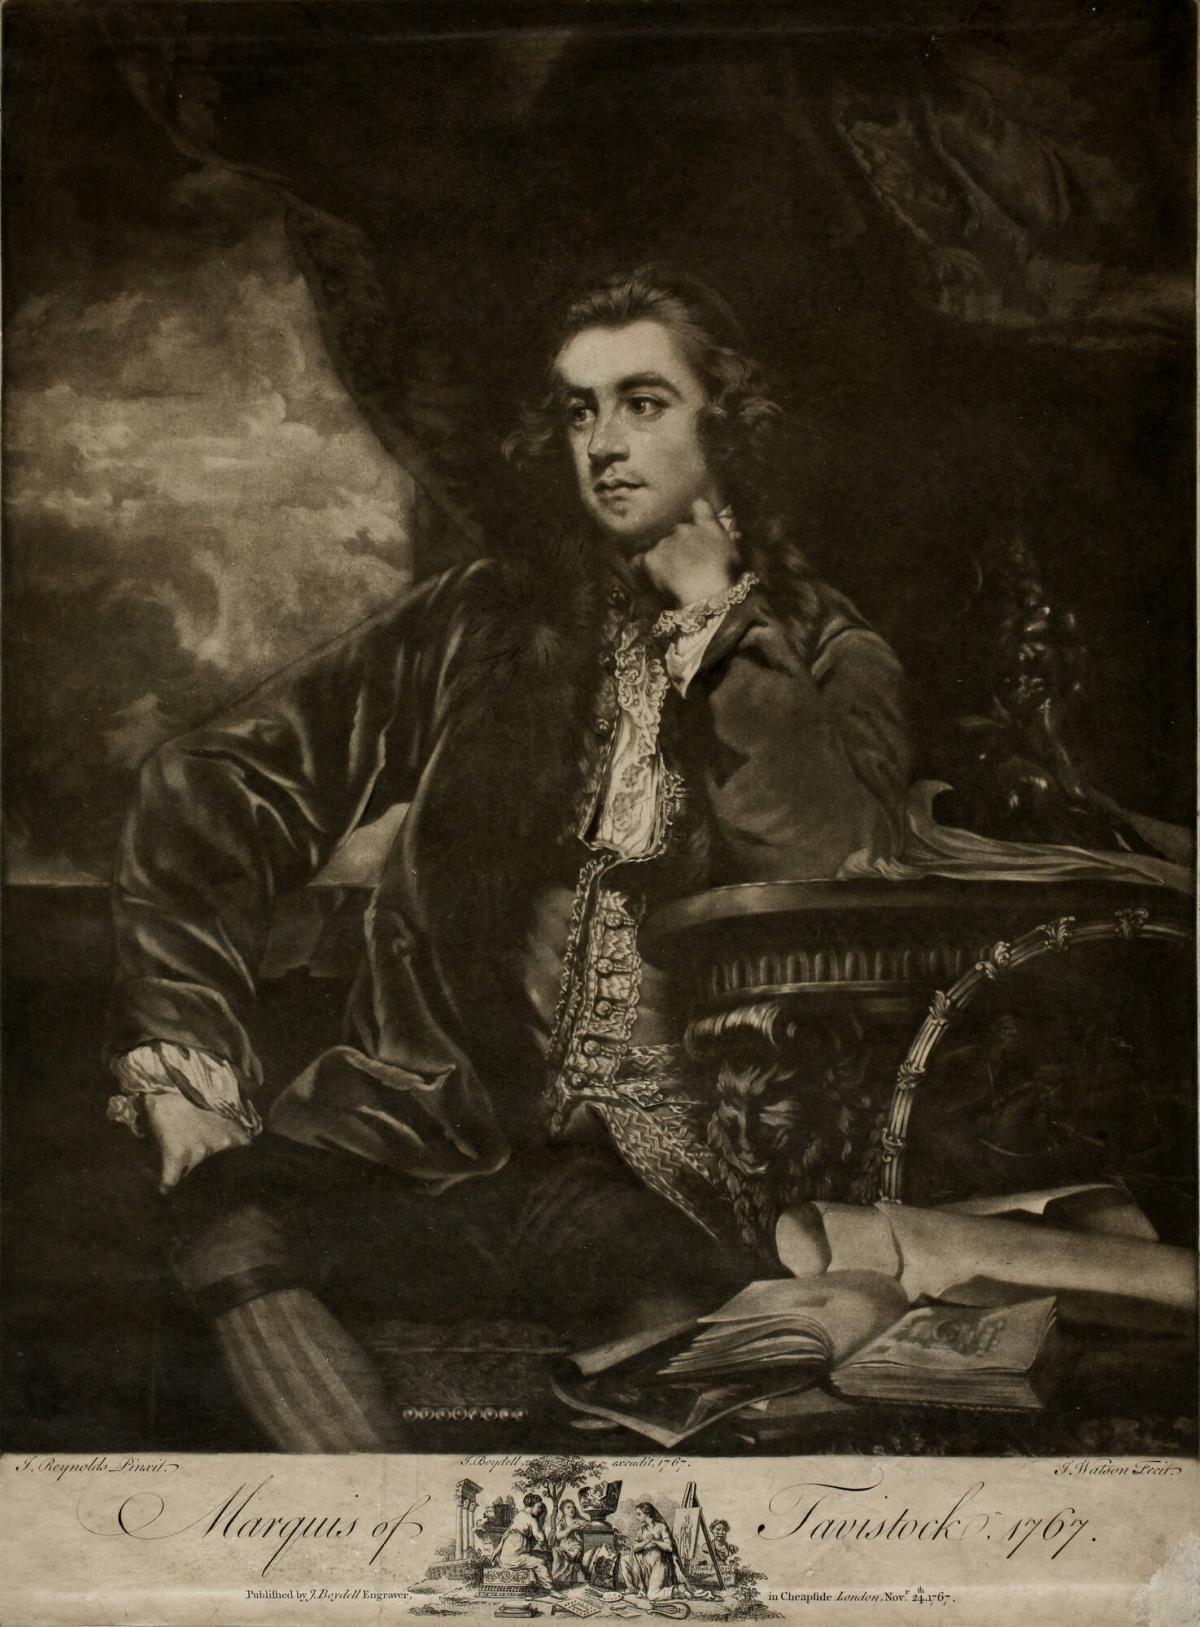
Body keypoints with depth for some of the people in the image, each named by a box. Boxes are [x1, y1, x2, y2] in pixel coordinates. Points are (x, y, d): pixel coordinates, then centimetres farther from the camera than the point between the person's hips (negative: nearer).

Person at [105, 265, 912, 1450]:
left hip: (659, 1162, -1)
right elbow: (217, 794, 7)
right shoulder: (482, 621, 9)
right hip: (435, 1116, 1)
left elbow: (835, 874, -12)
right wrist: (182, 1067, -4)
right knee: (233, 1226, -28)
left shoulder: (827, 661, 9)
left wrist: (716, 631, -6)